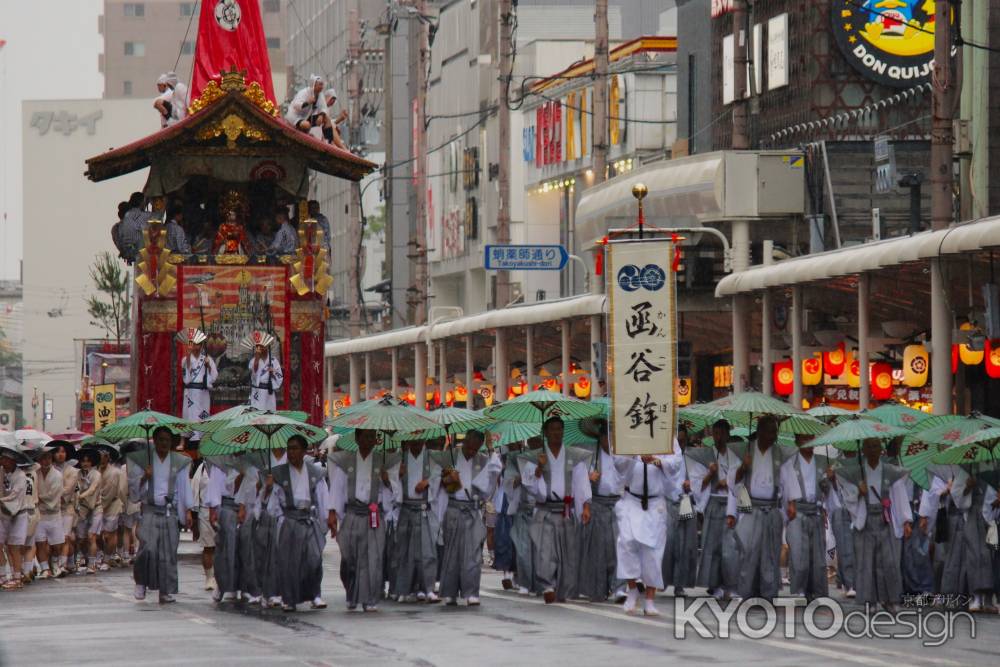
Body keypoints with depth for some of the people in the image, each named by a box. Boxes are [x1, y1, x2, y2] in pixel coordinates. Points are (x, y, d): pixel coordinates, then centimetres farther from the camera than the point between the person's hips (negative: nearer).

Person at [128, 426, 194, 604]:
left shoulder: (178, 462, 9)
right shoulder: (143, 459, 5)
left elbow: (184, 488, 13)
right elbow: (134, 488, 5)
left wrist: (188, 511, 7)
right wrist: (144, 477, -14)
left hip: (170, 512, 2)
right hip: (150, 511, -2)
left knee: (169, 552, -2)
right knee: (148, 548, -18)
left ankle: (166, 592, 3)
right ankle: (141, 582, 2)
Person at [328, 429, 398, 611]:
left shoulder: (382, 462, 10)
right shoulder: (345, 461, 8)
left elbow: (390, 493, 13)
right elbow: (337, 488, 5)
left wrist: (387, 481, -9)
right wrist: (332, 513, -5)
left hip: (374, 516, 0)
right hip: (352, 515, 0)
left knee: (373, 559, -8)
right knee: (348, 559, 1)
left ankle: (370, 601, -5)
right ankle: (352, 597, 21)